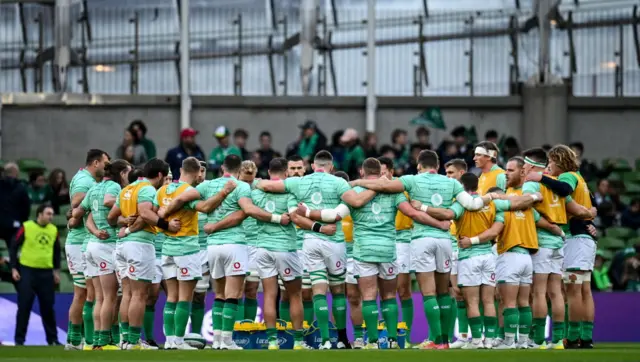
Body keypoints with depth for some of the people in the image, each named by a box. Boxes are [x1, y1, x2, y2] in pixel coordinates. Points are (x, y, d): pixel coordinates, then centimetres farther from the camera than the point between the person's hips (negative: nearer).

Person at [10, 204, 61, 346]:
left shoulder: (53, 230, 4)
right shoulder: (26, 227, -8)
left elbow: (56, 251, 17)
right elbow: (14, 247, -2)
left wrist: (56, 270, 12)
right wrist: (14, 268, -6)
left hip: (46, 273, 3)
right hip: (27, 271, -3)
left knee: (48, 307, 8)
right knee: (24, 307, -2)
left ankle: (52, 339, 16)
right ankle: (19, 340, 5)